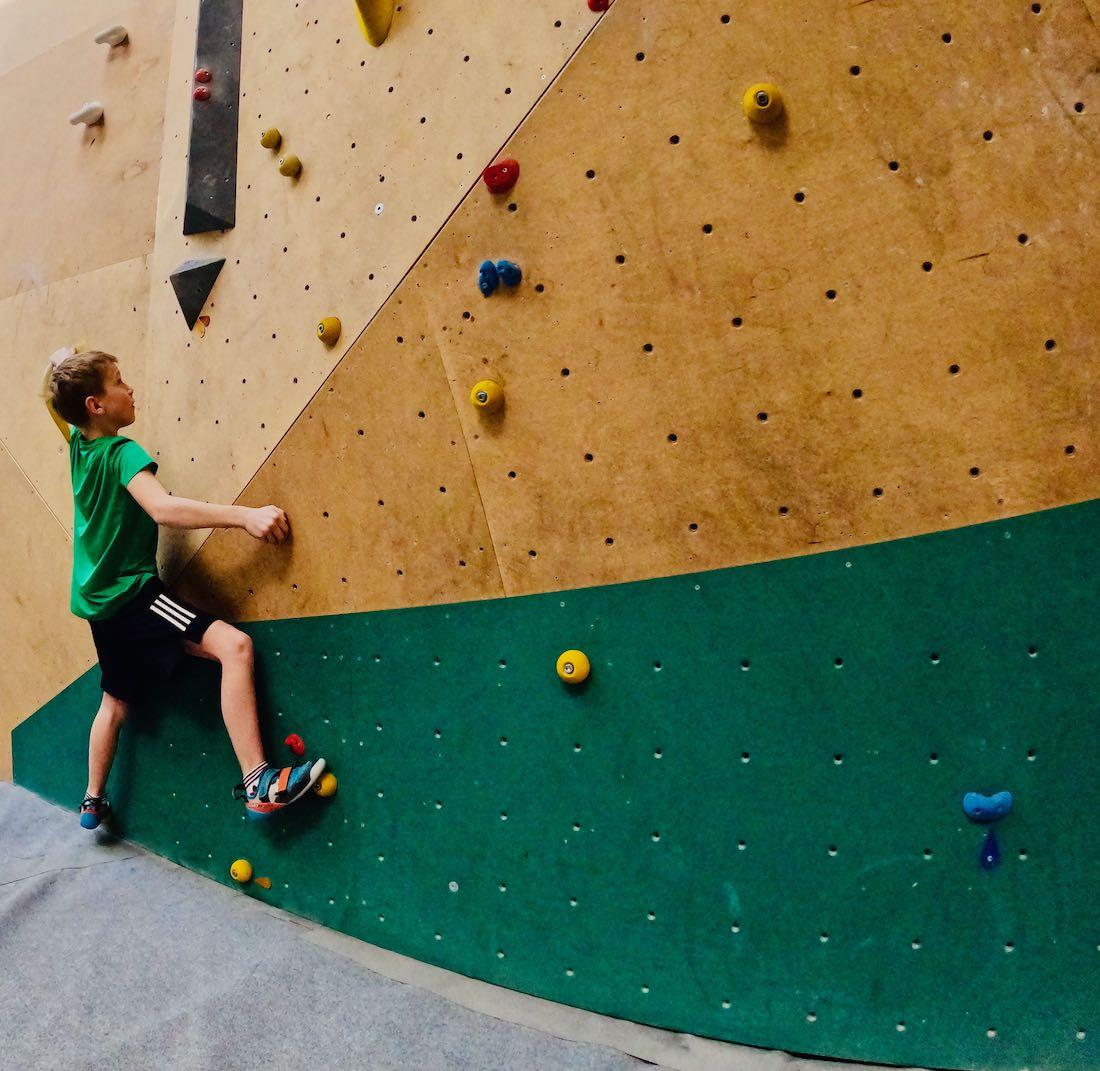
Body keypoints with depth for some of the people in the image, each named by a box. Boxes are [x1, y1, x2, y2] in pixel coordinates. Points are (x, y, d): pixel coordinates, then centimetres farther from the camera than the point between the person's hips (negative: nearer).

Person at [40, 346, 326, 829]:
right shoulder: (122, 453, -19)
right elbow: (163, 508, -37)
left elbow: (52, 399, 25)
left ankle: (93, 802, 43)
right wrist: (245, 516, -43)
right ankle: (258, 785, -32)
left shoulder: (78, 443, 5)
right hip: (132, 592, -10)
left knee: (117, 701, 26)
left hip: (100, 598, 10)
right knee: (234, 644, -24)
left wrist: (59, 363, 39)